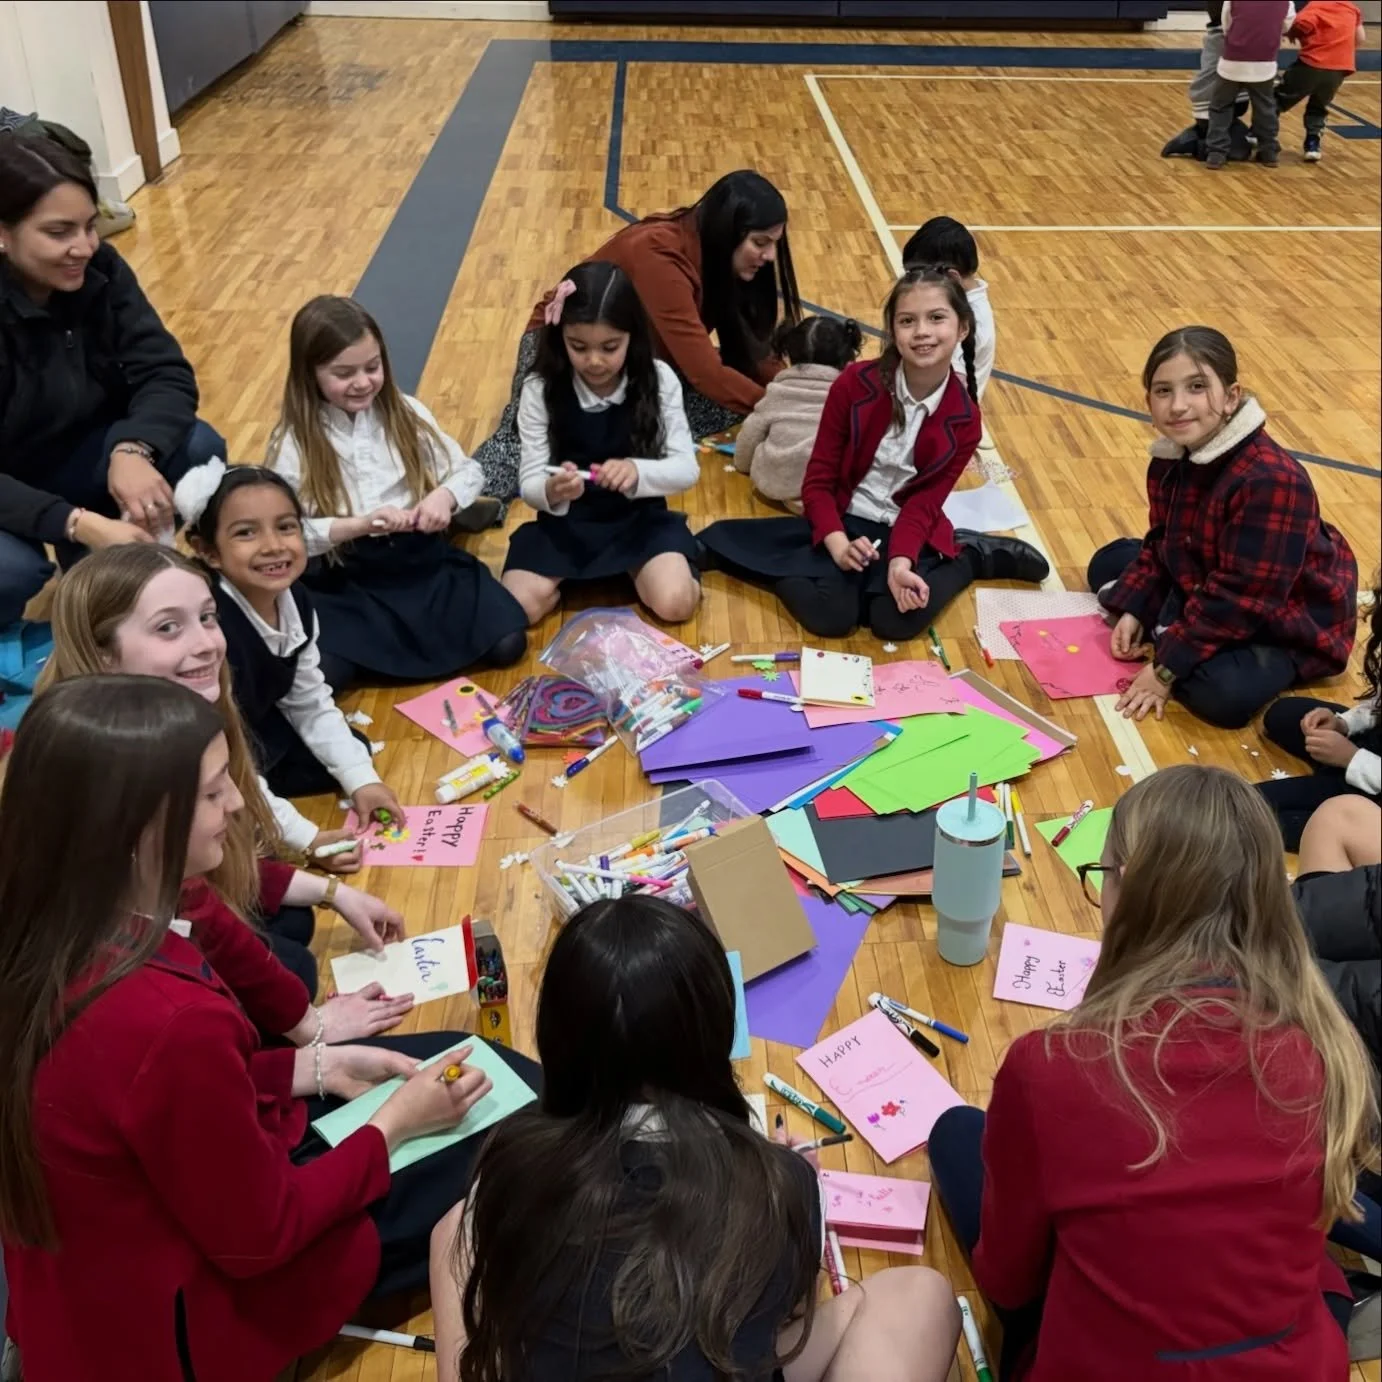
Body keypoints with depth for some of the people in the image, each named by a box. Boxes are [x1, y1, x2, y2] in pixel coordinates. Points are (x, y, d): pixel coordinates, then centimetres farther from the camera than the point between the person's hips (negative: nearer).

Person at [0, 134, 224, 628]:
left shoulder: (100, 270, -13)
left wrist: (133, 450, -37)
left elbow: (166, 372, -16)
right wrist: (79, 524, -44)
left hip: (75, 455, 5)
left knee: (199, 449, -20)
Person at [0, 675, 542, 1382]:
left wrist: (317, 1065, 1)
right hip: (199, 1306, -8)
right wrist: (393, 1125, -10)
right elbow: (259, 1234, -23)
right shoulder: (167, 1020, -40)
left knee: (478, 1067, 14)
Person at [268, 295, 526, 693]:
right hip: (342, 580, -3)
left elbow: (468, 470, 7)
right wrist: (359, 525, -26)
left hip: (423, 560, 3)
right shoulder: (292, 444, -6)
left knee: (506, 644, -13)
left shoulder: (405, 412, 2)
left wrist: (444, 496, -17)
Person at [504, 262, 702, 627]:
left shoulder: (659, 380, -9)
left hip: (640, 517, 0)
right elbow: (529, 484, -10)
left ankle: (638, 567, 8)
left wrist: (637, 471, -32)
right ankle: (567, 574, 11)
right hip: (566, 523, 1)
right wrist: (551, 491, -35)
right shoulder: (540, 391, -10)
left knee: (675, 603, -26)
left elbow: (687, 468, -10)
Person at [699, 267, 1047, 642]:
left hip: (907, 530, 2)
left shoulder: (963, 420, -8)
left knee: (896, 621, -24)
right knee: (828, 614, -29)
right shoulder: (854, 385, -12)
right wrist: (838, 546, -26)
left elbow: (923, 504, -8)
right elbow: (818, 480, -9)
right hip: (843, 523, -1)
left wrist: (900, 562, -28)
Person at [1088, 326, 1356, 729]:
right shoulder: (1170, 459, -7)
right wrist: (1133, 609, -7)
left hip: (1287, 624, -8)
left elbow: (1240, 597, -32)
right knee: (1109, 562, 13)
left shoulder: (1270, 481, -34)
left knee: (1222, 693, -34)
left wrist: (1168, 667, -29)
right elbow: (1162, 545, 7)